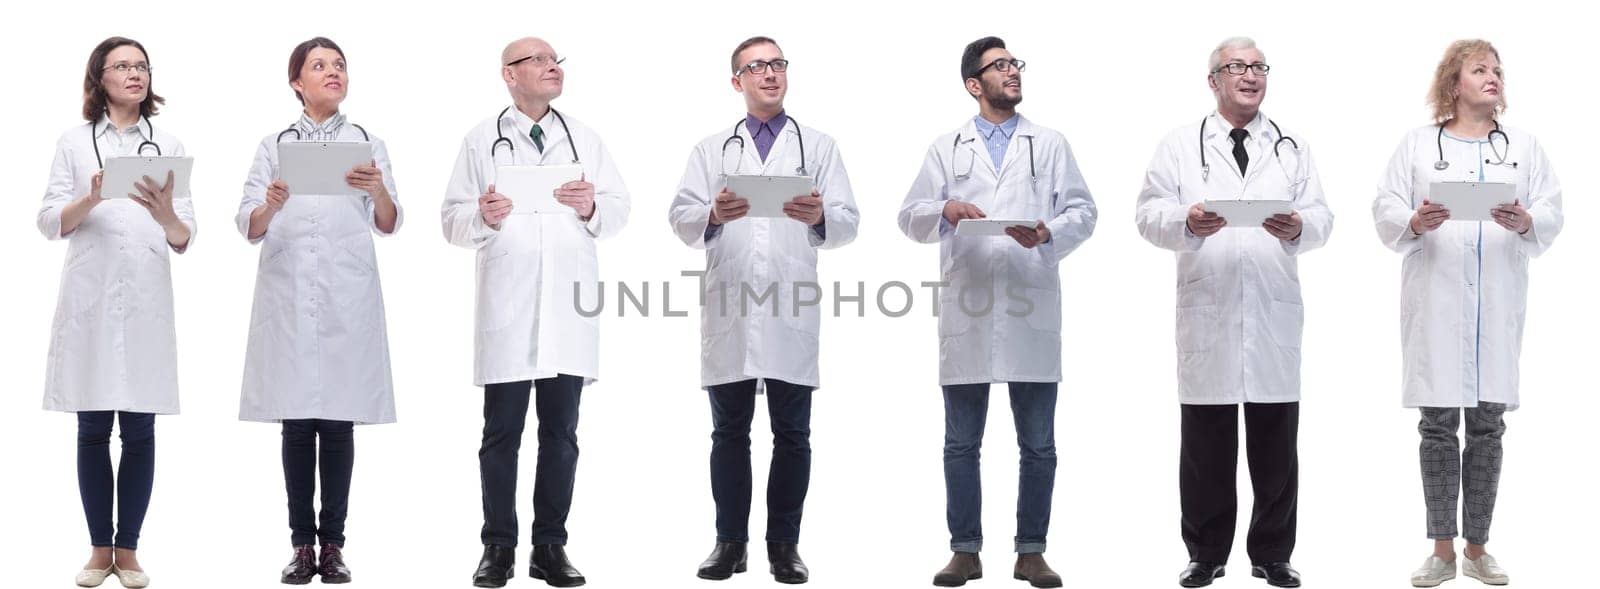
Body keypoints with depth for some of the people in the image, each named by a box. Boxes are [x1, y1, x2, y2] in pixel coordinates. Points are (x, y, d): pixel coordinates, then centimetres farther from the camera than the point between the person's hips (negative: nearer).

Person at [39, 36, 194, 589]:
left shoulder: (169, 146, 10)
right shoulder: (74, 142, 8)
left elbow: (184, 240, 5)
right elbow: (49, 223, 2)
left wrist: (167, 217, -18)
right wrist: (92, 199, -17)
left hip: (146, 301, 1)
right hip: (89, 299, -1)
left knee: (140, 430, 0)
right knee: (93, 430, 3)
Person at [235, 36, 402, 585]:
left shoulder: (368, 144, 10)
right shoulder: (274, 145, 9)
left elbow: (389, 225, 0)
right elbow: (248, 226, 0)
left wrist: (378, 190, -21)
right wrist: (271, 204, -22)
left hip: (347, 299, 0)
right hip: (289, 298, 0)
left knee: (338, 424, 1)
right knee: (297, 425, 1)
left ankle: (332, 544, 6)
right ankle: (303, 544, 6)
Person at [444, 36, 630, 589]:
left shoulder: (585, 138, 13)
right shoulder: (481, 140, 7)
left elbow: (619, 208, 9)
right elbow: (452, 218, 3)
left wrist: (592, 208, -12)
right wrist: (483, 216, -17)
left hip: (568, 310, 2)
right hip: (506, 309, -2)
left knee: (561, 434, 5)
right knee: (501, 434, 1)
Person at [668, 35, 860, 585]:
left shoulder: (819, 147, 13)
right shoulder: (711, 150, 16)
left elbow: (848, 223, 4)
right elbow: (681, 218, 4)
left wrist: (821, 216, -19)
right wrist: (714, 215, -18)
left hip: (792, 312, -1)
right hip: (728, 313, 1)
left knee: (792, 435, 2)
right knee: (729, 432, 5)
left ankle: (785, 544, 8)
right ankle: (731, 542, 11)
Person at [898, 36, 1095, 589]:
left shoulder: (1051, 144, 12)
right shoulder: (946, 149, 13)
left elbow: (1083, 211, 5)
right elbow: (910, 216, 7)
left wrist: (1050, 233, -14)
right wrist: (945, 211, -14)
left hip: (1031, 313, 0)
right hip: (967, 313, 0)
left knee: (1038, 445, 2)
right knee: (961, 444, 4)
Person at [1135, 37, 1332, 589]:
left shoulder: (1293, 147, 15)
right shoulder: (1180, 144, 9)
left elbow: (1320, 217, 7)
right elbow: (1151, 214, 1)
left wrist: (1299, 227, -16)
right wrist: (1187, 222, -20)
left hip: (1274, 316, 2)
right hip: (1206, 313, -1)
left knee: (1275, 443, 5)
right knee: (1205, 442, 3)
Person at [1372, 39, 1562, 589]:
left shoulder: (1525, 146, 13)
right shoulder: (1417, 144, 8)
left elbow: (1551, 216, 5)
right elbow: (1385, 213, 2)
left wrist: (1526, 223, -17)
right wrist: (1415, 223, -19)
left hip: (1498, 303, 2)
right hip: (1435, 301, -1)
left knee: (1487, 426, 4)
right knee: (1437, 426, 0)